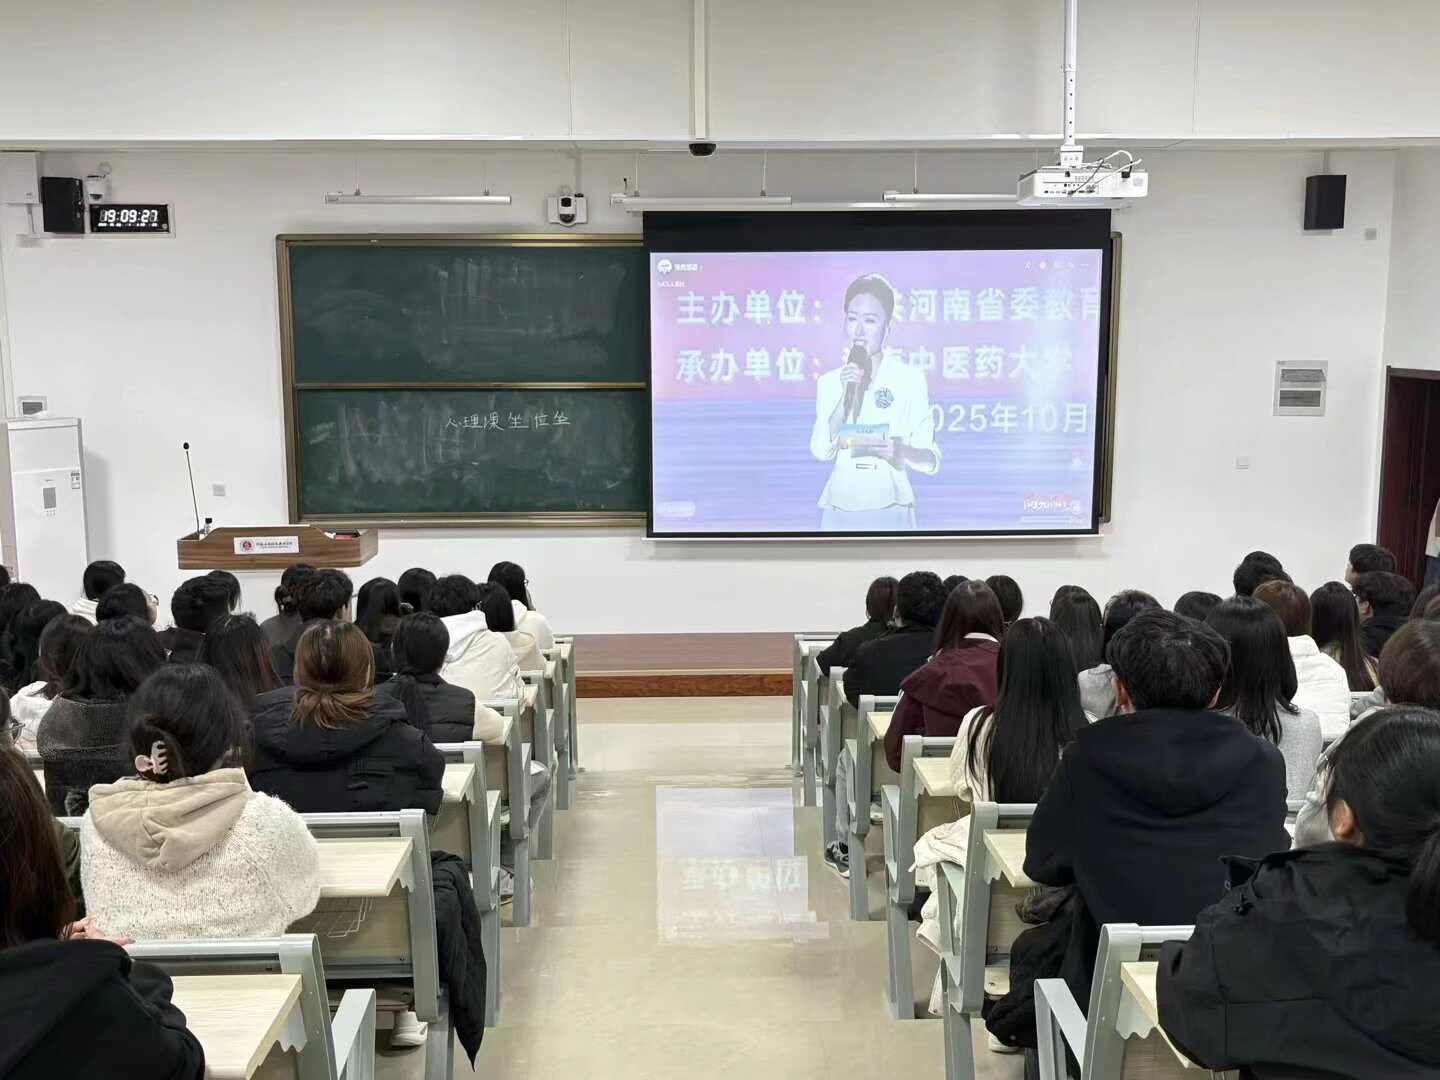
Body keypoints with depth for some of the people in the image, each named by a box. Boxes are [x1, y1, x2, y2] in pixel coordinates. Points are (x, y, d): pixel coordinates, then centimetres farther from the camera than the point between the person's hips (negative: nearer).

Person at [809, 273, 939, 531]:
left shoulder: (910, 378, -1)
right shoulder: (829, 382, 8)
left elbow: (931, 461, -3)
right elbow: (821, 451, -3)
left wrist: (899, 452, -22)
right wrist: (847, 395, -12)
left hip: (889, 511, -2)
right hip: (839, 511, 2)